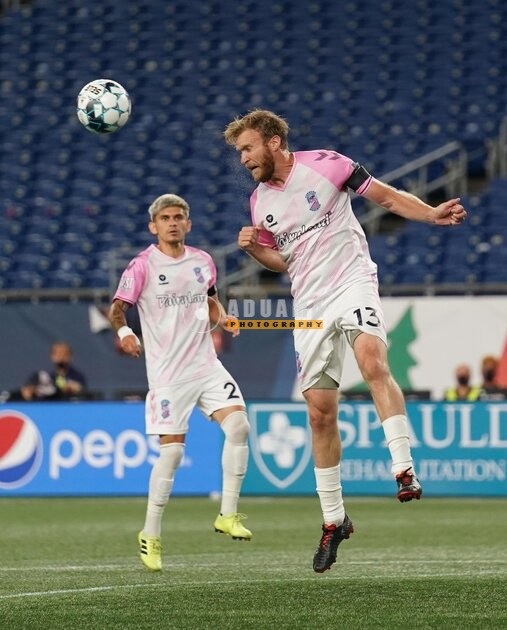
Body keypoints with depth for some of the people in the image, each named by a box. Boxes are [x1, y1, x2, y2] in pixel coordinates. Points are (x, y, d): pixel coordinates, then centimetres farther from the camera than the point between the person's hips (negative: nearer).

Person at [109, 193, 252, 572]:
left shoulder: (202, 261, 9)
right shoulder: (143, 266, -5)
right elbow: (117, 306, -5)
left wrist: (222, 318, 4)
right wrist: (124, 330, -25)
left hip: (206, 365, 4)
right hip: (168, 373, -4)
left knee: (238, 424, -16)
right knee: (172, 449, -7)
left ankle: (228, 515, -5)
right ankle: (151, 535, 8)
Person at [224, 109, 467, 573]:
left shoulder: (325, 165, -5)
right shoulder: (260, 201, 10)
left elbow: (386, 196, 0)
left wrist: (431, 214, -16)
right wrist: (255, 248, 1)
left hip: (352, 282, -5)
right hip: (309, 306, 5)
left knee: (372, 361, -34)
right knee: (320, 413, 3)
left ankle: (405, 470, -36)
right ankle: (334, 520, 14)